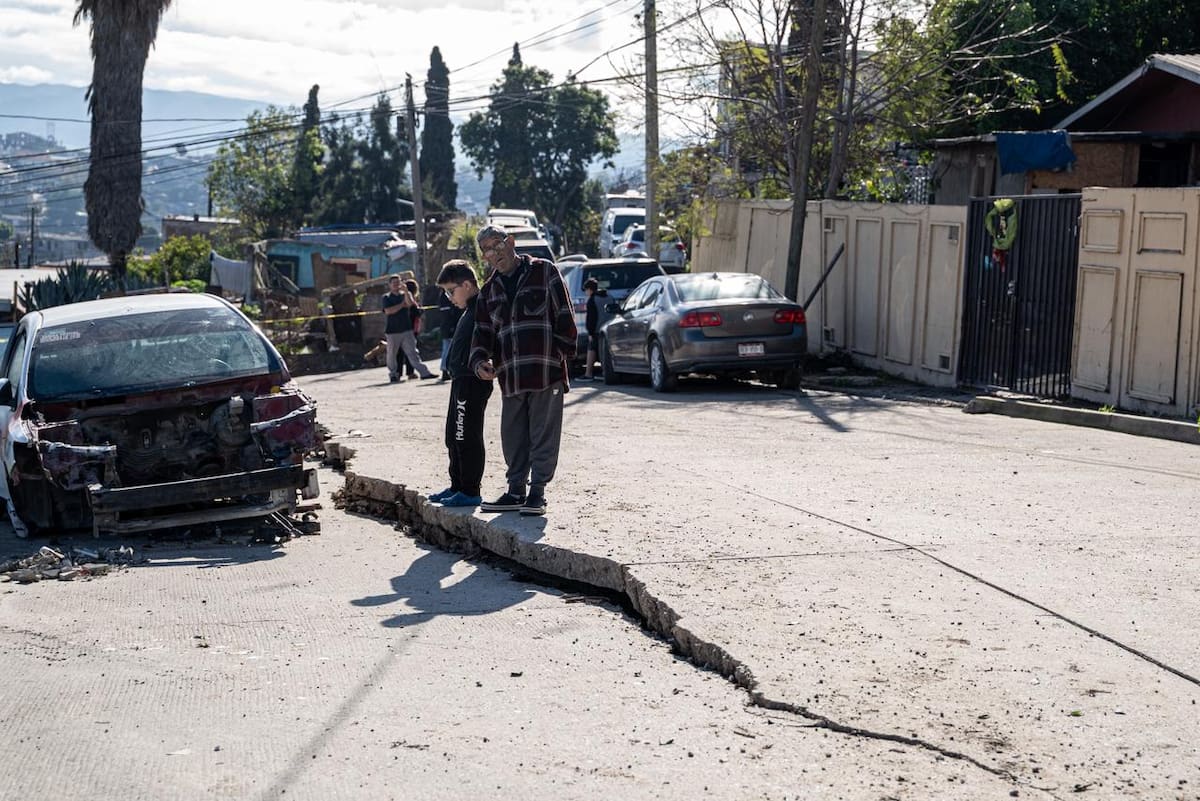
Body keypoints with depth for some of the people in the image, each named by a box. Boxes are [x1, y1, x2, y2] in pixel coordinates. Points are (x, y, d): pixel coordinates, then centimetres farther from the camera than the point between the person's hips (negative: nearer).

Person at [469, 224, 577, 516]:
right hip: (510, 377, 5)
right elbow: (483, 332, 15)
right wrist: (480, 361, -3)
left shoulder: (544, 271, 1)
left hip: (546, 371, -5)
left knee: (544, 434, -1)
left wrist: (564, 352, -9)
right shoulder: (489, 290, 16)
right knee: (513, 436, 10)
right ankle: (516, 490, 20)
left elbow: (564, 316, -2)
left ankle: (537, 491, 6)